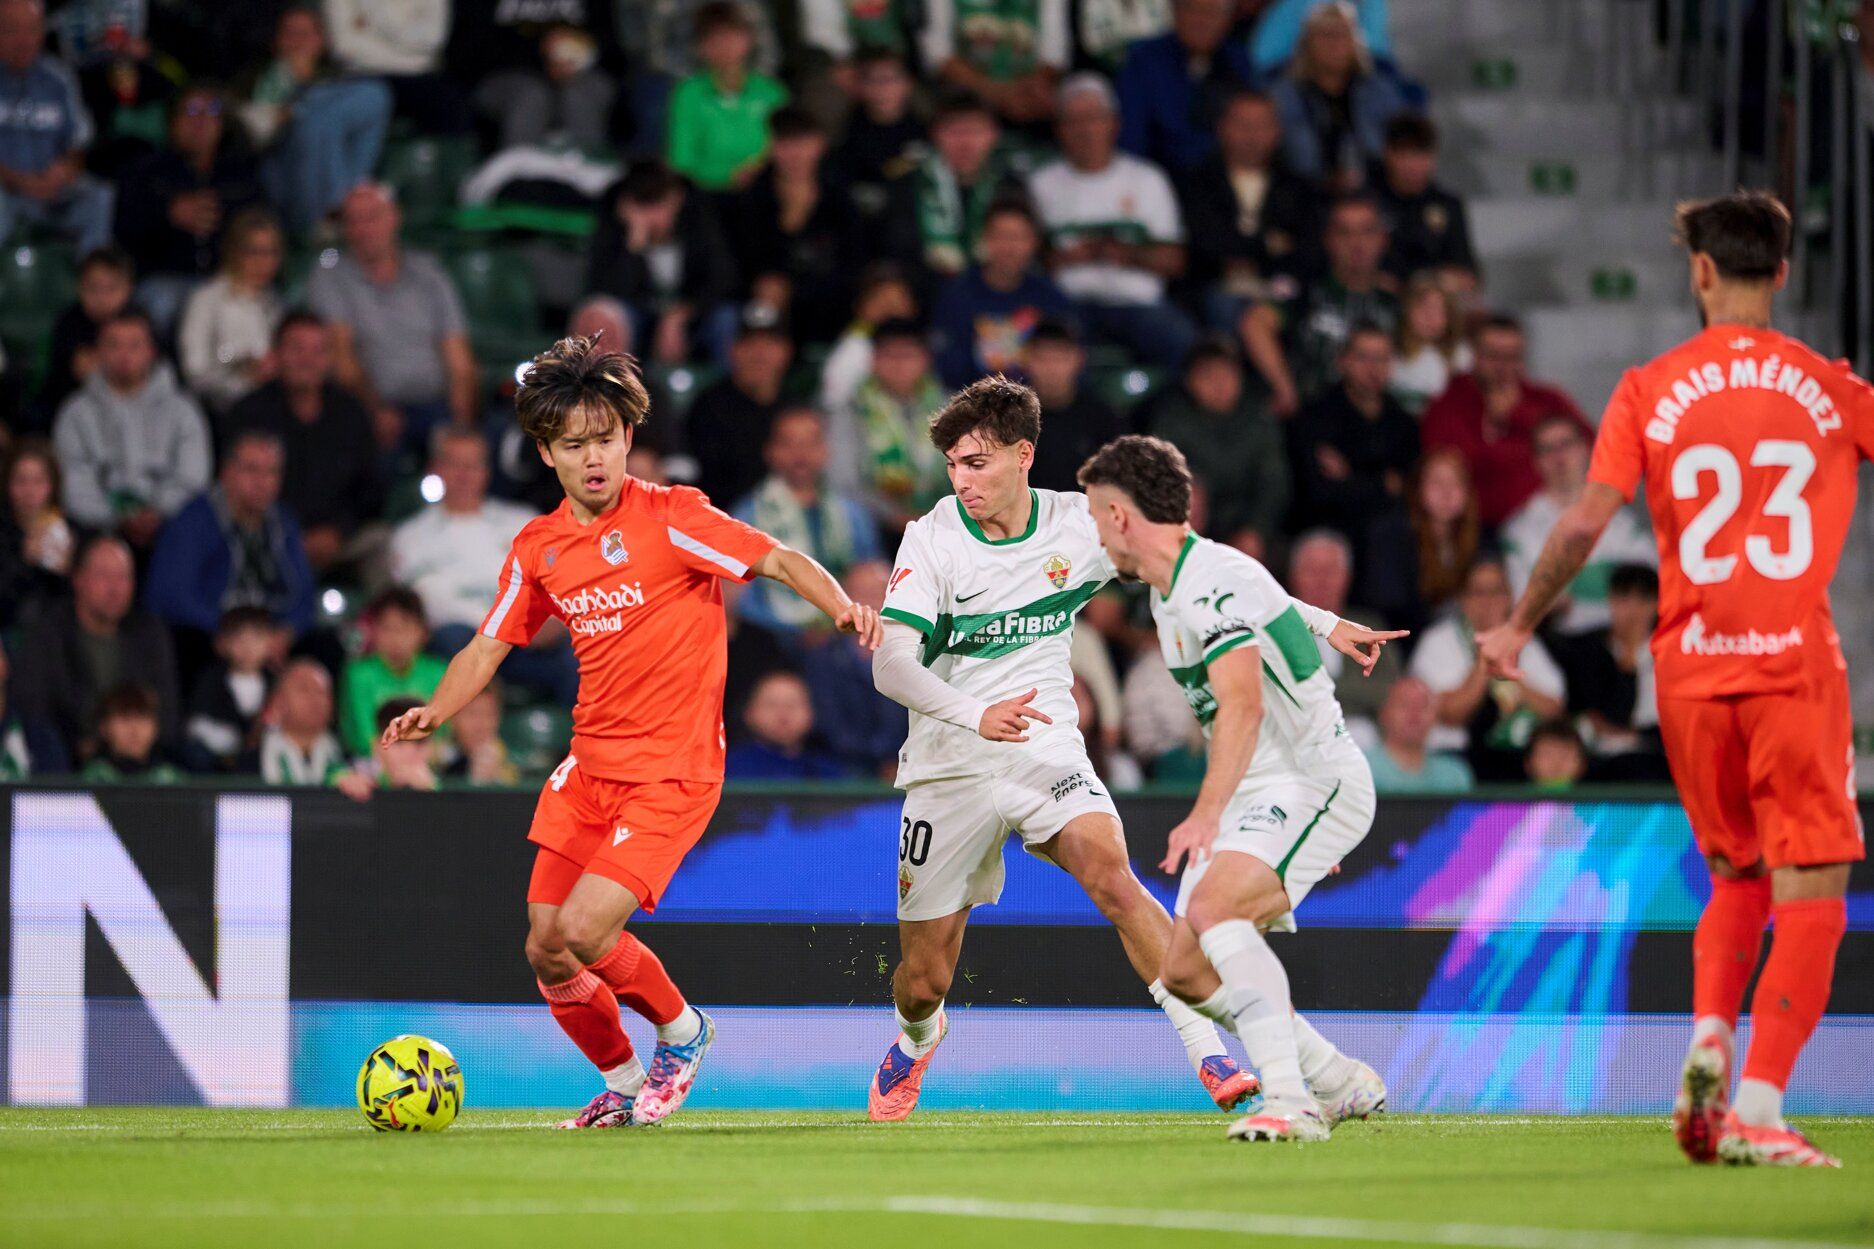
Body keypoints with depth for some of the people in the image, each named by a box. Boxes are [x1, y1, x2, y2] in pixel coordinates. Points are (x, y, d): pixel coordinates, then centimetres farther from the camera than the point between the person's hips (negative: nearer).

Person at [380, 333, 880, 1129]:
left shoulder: (670, 518, -10)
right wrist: (434, 712, -4)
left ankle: (683, 1034, 12)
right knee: (545, 950, 4)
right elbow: (489, 647, 13)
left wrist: (843, 608, -32)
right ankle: (622, 1086, 28)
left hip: (674, 770, -6)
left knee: (584, 933, -17)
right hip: (589, 764, 6)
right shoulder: (538, 549, 7)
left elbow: (781, 561, -14)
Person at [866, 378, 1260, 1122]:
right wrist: (977, 715, -39)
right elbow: (890, 667, -21)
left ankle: (1209, 1056, -27)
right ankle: (917, 1040, 43)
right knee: (924, 978, 5)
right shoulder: (933, 538, -11)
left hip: (1047, 752, 0)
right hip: (950, 769, 0)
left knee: (1111, 877, -29)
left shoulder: (1080, 525, -4)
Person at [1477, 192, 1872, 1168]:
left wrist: (1519, 626, 7)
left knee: (1737, 878, 20)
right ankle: (1758, 1113, -13)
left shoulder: (1650, 390, 3)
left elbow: (1586, 520, -5)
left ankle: (1707, 1042, -3)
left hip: (1689, 671, 3)